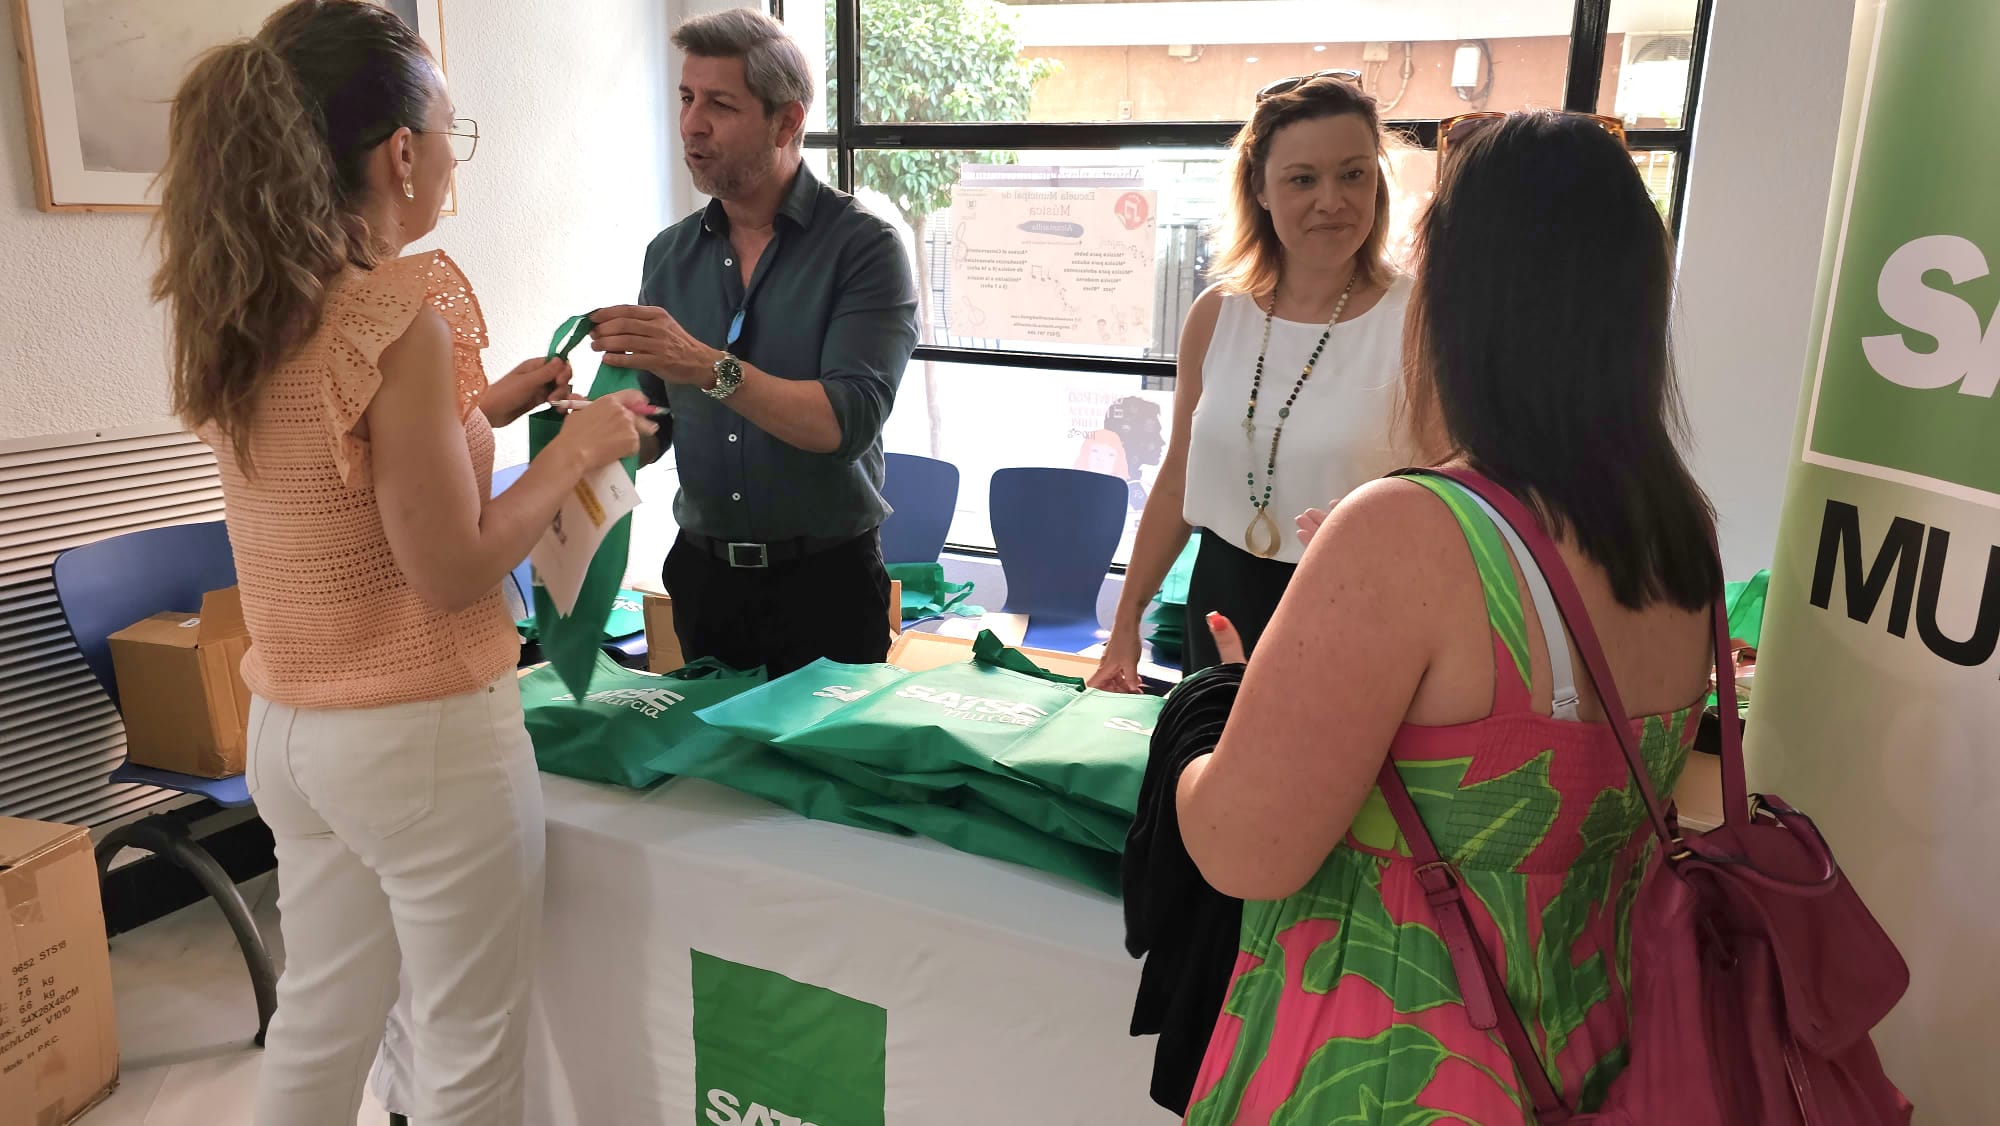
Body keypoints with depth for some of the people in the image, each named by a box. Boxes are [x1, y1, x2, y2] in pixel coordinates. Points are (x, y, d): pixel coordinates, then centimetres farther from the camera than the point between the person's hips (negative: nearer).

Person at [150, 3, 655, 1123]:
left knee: (319, 1024, 23)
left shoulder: (239, 318, 3)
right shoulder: (402, 315, -21)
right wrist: (578, 449, -9)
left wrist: (486, 408, 14)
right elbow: (452, 572, -20)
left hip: (286, 731, 8)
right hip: (424, 736, -8)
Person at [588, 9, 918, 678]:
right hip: (702, 573, 5)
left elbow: (848, 422, -21)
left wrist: (709, 366, -30)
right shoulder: (670, 255, 6)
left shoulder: (862, 245, -9)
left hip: (826, 579, -4)